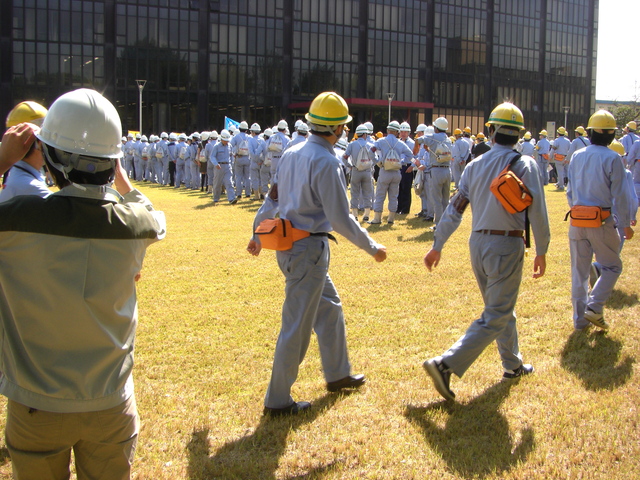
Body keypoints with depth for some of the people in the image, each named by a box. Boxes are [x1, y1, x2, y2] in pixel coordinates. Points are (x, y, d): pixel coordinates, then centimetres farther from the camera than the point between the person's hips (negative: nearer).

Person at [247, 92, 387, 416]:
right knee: (297, 325, 0)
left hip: (287, 244, 9)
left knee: (329, 305, 23)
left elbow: (272, 198, 16)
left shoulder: (291, 154, 7)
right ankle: (278, 400, 10)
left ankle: (338, 374, 36)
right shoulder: (326, 162, -18)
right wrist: (372, 248, -7)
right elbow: (341, 219, -18)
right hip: (309, 249, -9)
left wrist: (258, 235, 28)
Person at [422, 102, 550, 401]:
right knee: (495, 317, -2)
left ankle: (513, 364, 36)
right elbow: (537, 211, -11)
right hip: (507, 245, -6)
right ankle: (447, 364, -15)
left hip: (478, 243, 6)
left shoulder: (475, 165, 6)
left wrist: (437, 245, 9)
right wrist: (541, 251, -1)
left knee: (501, 308, 23)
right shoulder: (524, 165, -7)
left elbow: (455, 207, 5)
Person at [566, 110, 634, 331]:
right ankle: (594, 307, -6)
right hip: (602, 221, -5)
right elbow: (620, 195, -9)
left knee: (579, 270, 11)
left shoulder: (577, 156, 6)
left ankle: (580, 318, 15)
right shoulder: (612, 159, -10)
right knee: (612, 266, 11)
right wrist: (626, 224, 0)